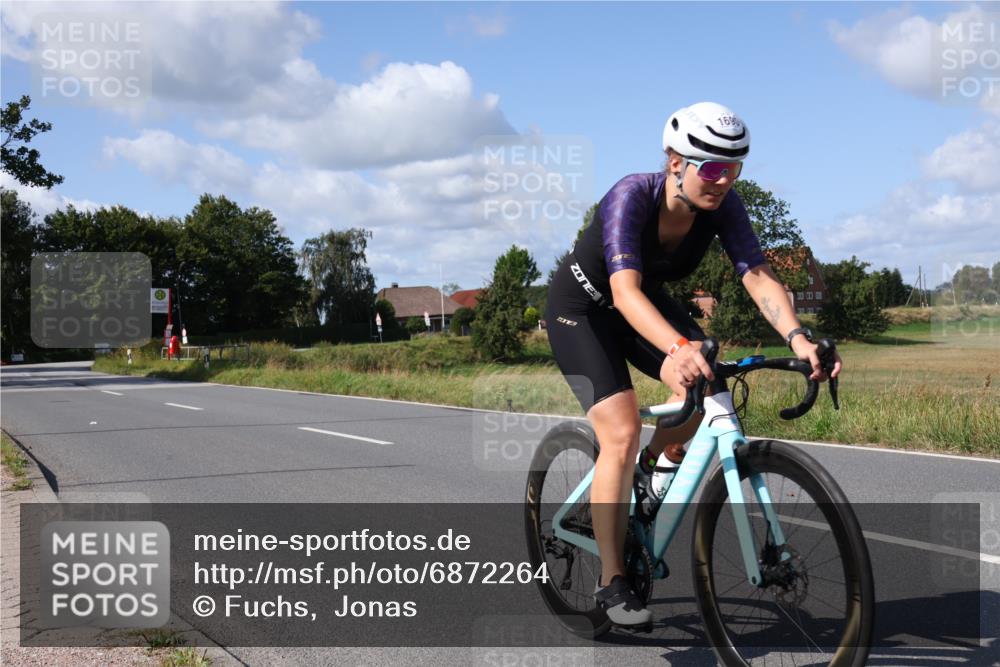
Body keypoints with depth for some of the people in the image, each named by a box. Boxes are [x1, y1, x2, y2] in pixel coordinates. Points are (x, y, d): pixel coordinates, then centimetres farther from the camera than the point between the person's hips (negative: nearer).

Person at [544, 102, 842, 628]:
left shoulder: (722, 205, -19)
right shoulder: (632, 196, -34)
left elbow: (758, 277, -27)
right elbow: (625, 291, -46)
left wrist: (797, 338, -46)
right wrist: (681, 347, -63)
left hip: (647, 301, 6)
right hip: (582, 307, -5)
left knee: (705, 383, -19)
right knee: (621, 433, -19)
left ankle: (650, 467, 12)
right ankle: (611, 583, -9)